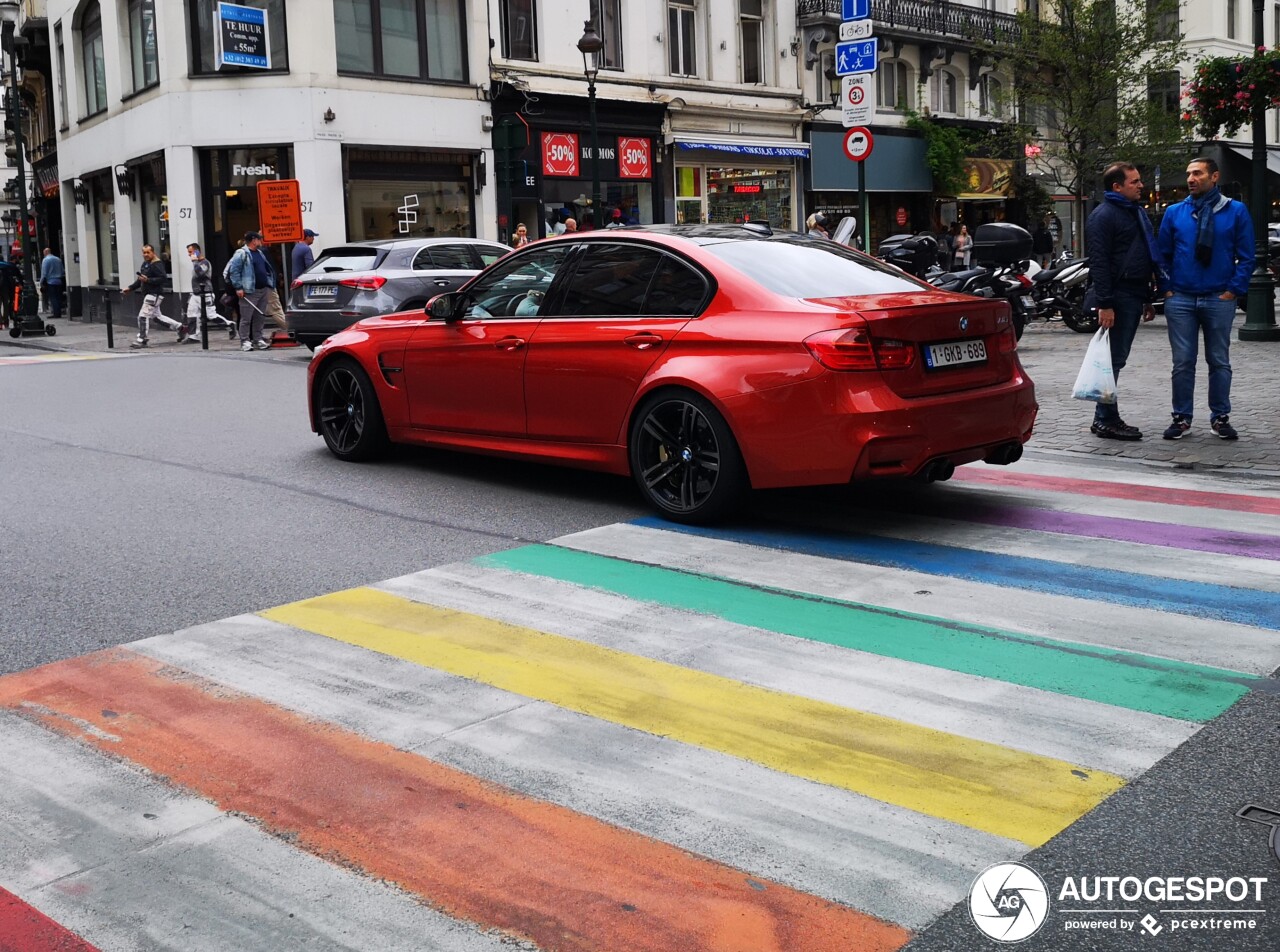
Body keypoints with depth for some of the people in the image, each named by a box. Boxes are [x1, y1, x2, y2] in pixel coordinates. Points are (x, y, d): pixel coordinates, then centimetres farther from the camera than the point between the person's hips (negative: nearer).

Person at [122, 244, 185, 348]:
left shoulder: (157, 264, -12)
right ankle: (181, 328, 25)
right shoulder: (145, 264, 17)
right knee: (157, 316, 16)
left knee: (143, 316, -11)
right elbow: (140, 280, 25)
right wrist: (130, 288, 17)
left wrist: (148, 280, -29)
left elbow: (163, 278, -23)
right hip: (148, 294, 10)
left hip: (154, 294, -10)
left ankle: (142, 340, -5)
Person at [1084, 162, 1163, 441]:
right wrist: (1105, 304, -22)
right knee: (1113, 360, -7)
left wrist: (1147, 298, 22)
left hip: (1134, 297, 9)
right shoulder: (1103, 215, -10)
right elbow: (1098, 263, -17)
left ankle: (1107, 418, 17)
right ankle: (1106, 420, -2)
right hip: (1118, 298, -9)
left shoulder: (1136, 212, 20)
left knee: (1117, 359, 11)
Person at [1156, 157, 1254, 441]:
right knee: (1182, 363, 3)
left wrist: (1234, 290, -7)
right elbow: (1163, 254, 10)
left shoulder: (1236, 211, 1)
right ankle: (1182, 418, 11)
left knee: (1219, 362, 7)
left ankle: (1220, 418, 16)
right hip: (1180, 300, 1)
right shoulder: (1174, 212, 5)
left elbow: (1246, 256, 1)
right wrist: (1167, 289, 1)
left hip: (1220, 300, -1)